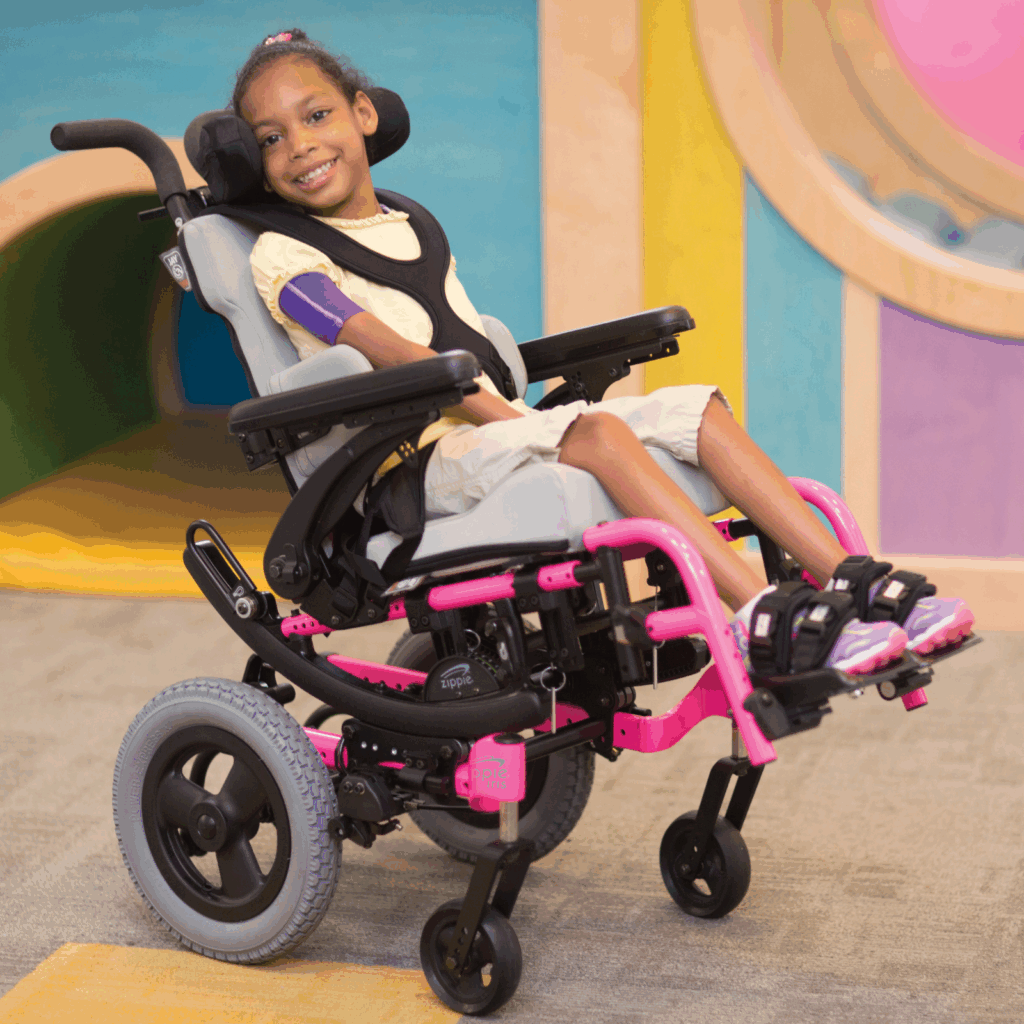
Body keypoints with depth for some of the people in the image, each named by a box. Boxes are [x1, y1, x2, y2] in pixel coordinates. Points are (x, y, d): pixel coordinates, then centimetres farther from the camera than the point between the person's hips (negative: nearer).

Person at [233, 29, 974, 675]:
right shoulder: (284, 256, -1)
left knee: (698, 409, -7)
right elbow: (393, 355, -12)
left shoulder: (413, 230, 23)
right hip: (422, 466, -8)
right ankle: (760, 618, -42)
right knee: (595, 431, -33)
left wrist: (521, 414, 6)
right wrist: (504, 415, -18)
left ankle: (852, 580, -16)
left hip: (497, 432, 8)